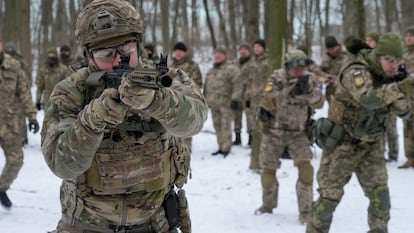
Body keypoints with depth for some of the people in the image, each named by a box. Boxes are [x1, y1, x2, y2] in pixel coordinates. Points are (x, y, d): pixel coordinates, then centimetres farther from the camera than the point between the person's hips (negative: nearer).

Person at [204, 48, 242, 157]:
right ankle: (221, 147, 16)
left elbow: (237, 85, -13)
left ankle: (226, 148, -7)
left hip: (225, 103, -8)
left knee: (225, 125, -9)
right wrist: (205, 99, 25)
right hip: (213, 103, 8)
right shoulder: (211, 71, 21)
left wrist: (235, 99, -20)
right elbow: (207, 86, 28)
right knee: (217, 125, 9)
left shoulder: (231, 69, -5)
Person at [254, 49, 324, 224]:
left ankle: (306, 211, -6)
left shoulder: (307, 80, -4)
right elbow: (268, 102, -28)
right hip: (274, 132, -1)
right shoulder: (277, 78, -13)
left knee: (306, 169, -15)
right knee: (268, 171, 8)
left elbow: (319, 103, -16)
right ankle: (268, 205, 33)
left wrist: (308, 90, -35)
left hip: (297, 133, 1)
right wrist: (291, 91, -39)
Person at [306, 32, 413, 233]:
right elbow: (368, 99, -43)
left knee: (380, 194, 0)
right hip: (342, 143, -6)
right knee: (330, 195, 1)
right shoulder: (356, 72, -24)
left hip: (370, 145, 6)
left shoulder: (387, 77, -1)